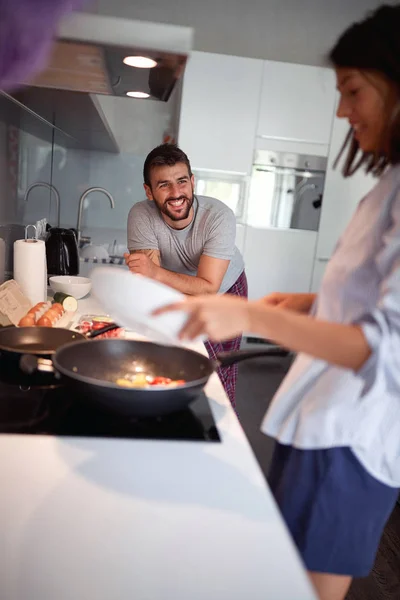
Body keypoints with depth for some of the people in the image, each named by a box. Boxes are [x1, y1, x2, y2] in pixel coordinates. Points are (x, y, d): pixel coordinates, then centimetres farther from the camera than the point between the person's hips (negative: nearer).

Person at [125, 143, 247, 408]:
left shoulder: (219, 216, -32)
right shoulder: (141, 215, -28)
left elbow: (209, 288, -37)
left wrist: (156, 272, -50)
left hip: (226, 288, -1)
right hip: (179, 295, 1)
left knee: (221, 380, 0)